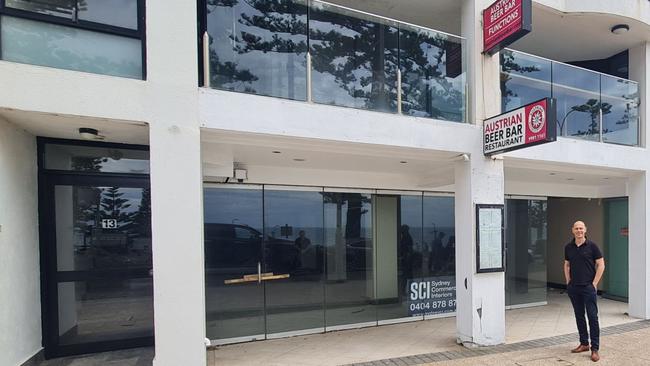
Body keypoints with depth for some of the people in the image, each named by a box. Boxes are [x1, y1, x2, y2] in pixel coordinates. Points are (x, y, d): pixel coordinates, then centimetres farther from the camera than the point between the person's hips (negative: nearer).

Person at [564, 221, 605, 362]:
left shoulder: (592, 246, -6)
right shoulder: (568, 247, 6)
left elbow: (601, 265, -5)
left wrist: (594, 283, -8)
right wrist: (568, 281, 7)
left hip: (588, 287, -4)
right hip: (573, 287, 4)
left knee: (592, 316, -3)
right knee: (579, 316, 12)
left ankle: (595, 349, 4)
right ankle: (584, 344, 24)